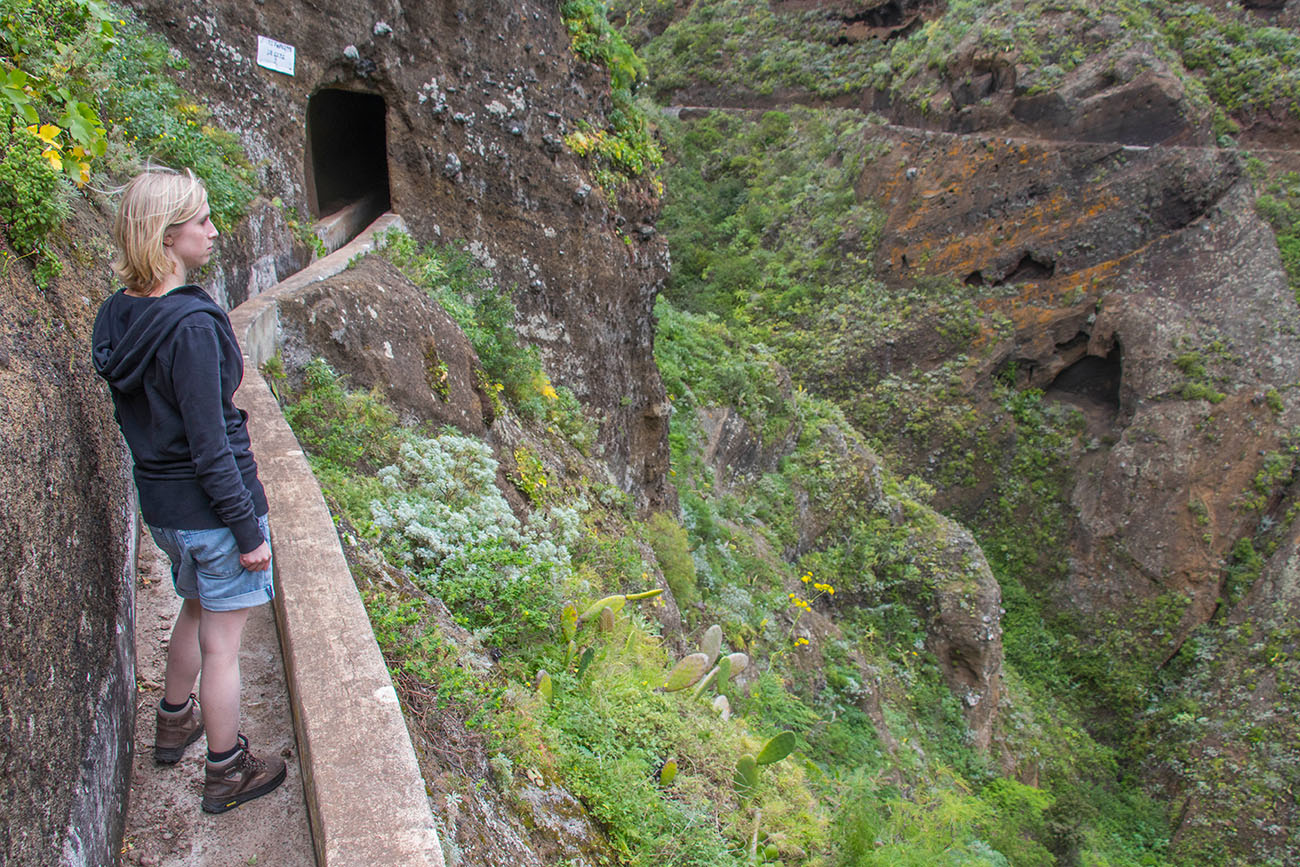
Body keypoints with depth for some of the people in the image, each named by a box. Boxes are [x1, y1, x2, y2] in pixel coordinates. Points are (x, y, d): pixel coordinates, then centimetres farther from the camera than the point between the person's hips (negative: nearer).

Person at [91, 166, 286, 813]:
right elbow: (209, 447, -23)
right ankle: (226, 773, 27)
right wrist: (248, 529, -16)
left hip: (160, 504, 9)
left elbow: (137, 413, 10)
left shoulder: (120, 315, 2)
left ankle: (174, 723, 50)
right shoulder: (191, 324, -25)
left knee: (197, 609, 30)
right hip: (210, 508, -8)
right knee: (221, 643, 8)